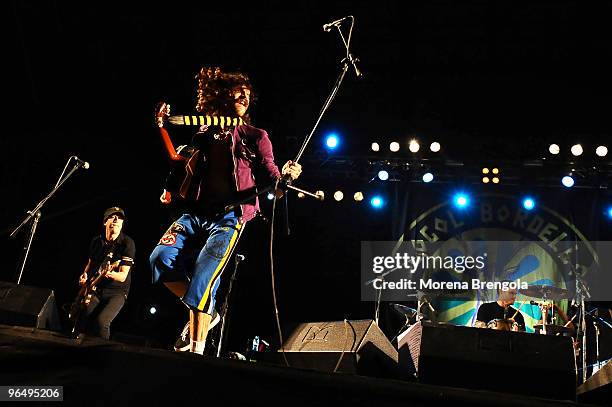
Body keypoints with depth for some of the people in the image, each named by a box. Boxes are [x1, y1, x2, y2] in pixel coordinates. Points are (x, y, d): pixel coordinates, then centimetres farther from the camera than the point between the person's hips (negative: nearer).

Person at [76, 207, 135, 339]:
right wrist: (85, 275, 4)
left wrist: (110, 273, -38)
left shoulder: (127, 243, -12)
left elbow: (123, 276, -17)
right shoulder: (96, 241, 5)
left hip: (117, 292, -4)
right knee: (84, 318, -21)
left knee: (101, 321, -29)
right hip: (95, 289, 4)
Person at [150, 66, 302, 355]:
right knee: (161, 258, -17)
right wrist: (162, 127, 11)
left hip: (228, 217, -4)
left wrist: (285, 177, -19)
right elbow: (178, 162, 20)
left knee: (202, 278, -20)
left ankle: (196, 350, -13)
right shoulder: (204, 134, 18)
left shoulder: (255, 137, 9)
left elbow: (271, 176, 2)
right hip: (194, 213, 4)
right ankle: (204, 313, 4)